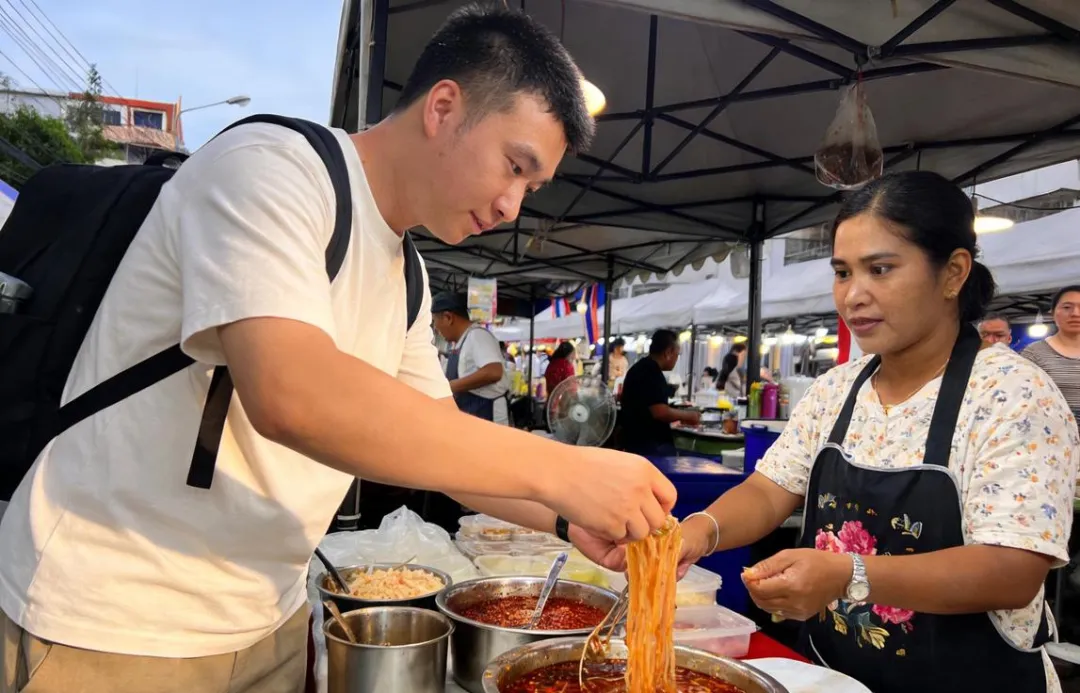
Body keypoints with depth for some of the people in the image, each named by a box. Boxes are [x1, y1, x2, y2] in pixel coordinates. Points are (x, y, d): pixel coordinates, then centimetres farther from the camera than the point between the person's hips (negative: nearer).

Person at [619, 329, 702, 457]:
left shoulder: (641, 368, 15)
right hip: (651, 446, -10)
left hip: (637, 442, 10)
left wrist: (680, 417, 21)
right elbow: (660, 412, -25)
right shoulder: (651, 371, -17)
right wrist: (687, 415, -8)